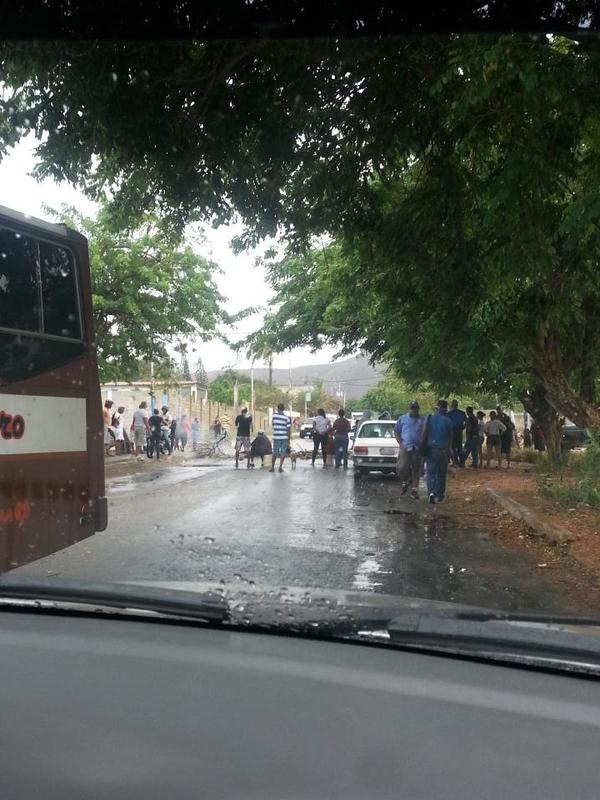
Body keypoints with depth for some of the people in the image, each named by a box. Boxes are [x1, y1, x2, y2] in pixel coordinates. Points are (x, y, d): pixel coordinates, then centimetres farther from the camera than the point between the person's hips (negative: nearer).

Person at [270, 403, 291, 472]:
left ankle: (272, 467, 12)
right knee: (283, 453, 5)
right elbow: (288, 430, -5)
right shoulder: (287, 418, -4)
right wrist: (288, 440, 1)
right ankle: (280, 467, -4)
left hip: (276, 437, 1)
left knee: (275, 453, 11)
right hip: (284, 437, -1)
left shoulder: (274, 415, -1)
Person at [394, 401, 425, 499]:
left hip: (418, 449, 1)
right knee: (402, 468, -11)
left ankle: (414, 490, 10)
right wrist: (401, 444, -1)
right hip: (405, 448, -1)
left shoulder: (422, 420, 10)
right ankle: (405, 483, 17)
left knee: (416, 471, 3)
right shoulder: (402, 419, 9)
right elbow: (396, 432, 10)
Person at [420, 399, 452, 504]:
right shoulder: (448, 421, -4)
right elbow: (451, 436, 2)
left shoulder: (430, 418, -3)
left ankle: (431, 491, -15)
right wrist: (450, 448, 17)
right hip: (443, 449, 0)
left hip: (431, 448, 0)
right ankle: (439, 495, 14)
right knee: (441, 474, 11)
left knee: (431, 472, 4)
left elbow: (424, 433, -7)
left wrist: (422, 445, 1)